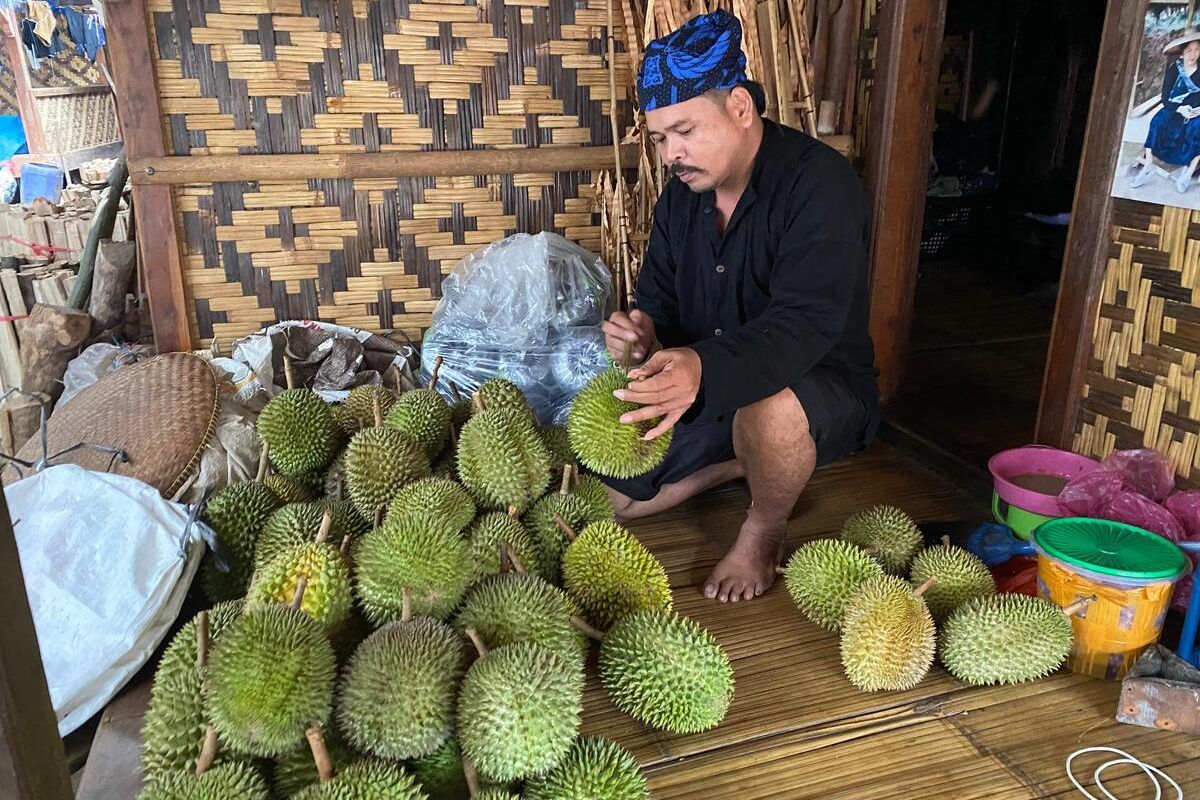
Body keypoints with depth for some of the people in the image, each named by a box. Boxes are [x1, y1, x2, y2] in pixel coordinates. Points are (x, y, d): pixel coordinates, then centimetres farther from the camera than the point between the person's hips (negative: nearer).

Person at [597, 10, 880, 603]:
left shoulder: (819, 183, -22)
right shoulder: (681, 198, 1)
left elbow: (807, 324, -34)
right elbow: (658, 302, 3)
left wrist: (703, 369, -52)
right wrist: (644, 335, -23)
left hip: (819, 389, -6)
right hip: (707, 395, 6)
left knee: (768, 408, -42)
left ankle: (764, 532, -9)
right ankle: (740, 462, 19)